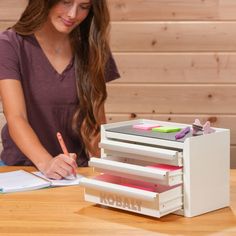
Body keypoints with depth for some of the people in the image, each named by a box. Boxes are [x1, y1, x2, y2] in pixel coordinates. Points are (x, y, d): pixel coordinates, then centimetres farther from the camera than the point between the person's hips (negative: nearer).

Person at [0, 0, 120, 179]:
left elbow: (97, 119, 6)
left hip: (76, 171, 2)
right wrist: (46, 163, -33)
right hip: (21, 169, -2)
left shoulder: (91, 49, 5)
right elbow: (15, 118, -16)